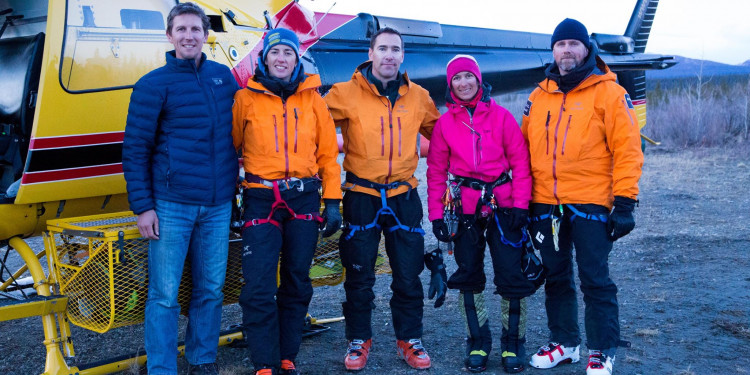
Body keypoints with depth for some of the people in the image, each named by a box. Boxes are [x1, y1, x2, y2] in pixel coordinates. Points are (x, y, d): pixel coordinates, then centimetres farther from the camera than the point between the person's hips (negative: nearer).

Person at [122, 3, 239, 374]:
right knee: (164, 294, 0)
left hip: (218, 206, 4)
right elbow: (135, 149, -2)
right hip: (171, 205, -4)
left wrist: (236, 187, 14)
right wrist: (142, 206, -8)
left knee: (211, 290, 10)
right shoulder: (153, 84, -2)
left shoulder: (223, 76, 10)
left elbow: (238, 128, 19)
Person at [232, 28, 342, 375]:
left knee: (297, 284, 10)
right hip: (261, 200, -2)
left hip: (304, 200, 2)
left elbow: (328, 153, 7)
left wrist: (332, 201, 1)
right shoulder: (246, 99, 3)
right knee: (259, 287, -7)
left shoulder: (312, 99, 7)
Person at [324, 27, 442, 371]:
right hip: (361, 196, -2)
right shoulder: (346, 93, -4)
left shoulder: (418, 97, 6)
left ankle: (409, 339, 23)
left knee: (408, 275, 7)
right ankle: (359, 340, 23)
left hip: (403, 197, 2)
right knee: (359, 275, 7)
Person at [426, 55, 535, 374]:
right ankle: (478, 343, 20)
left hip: (503, 205, -1)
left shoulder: (501, 116, 1)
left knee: (511, 274, -1)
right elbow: (436, 171, 5)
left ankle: (513, 344, 13)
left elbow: (520, 162, 0)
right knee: (468, 276, 7)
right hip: (465, 209, 2)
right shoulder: (444, 123, 5)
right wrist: (435, 213, -1)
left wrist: (521, 203, -8)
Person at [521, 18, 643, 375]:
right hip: (545, 206, 5)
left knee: (595, 280, 1)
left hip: (590, 204, -5)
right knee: (555, 279, 14)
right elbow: (524, 149, 14)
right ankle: (564, 343, 28)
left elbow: (627, 150, -7)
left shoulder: (609, 93, -3)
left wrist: (624, 201, -12)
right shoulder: (538, 97, 11)